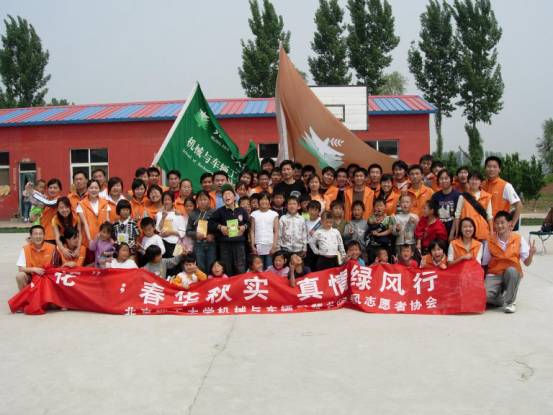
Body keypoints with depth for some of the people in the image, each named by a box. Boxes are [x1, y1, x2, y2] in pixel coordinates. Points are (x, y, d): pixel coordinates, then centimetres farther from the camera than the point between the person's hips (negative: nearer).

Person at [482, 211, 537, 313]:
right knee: (485, 295, -30)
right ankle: (501, 296, 6)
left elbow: (527, 263, -4)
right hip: (494, 275, 0)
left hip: (512, 274, 0)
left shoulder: (519, 239, -4)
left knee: (511, 270, -37)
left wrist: (531, 254, -24)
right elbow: (484, 263, 4)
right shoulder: (490, 241, -1)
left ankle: (509, 301, -15)